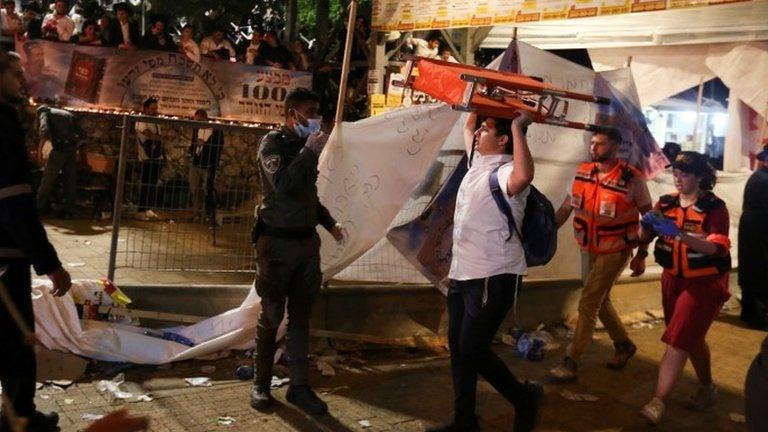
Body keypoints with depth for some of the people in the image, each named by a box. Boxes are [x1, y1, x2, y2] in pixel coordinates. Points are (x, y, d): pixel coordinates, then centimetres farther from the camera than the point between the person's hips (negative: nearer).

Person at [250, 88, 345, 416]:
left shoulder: (305, 145, 12)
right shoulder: (272, 143, -7)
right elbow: (283, 185, -24)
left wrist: (329, 223, 17)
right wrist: (309, 152, -18)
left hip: (307, 241, 6)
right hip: (277, 242, -6)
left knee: (301, 317, 8)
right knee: (271, 317, 3)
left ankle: (299, 386, 15)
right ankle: (261, 383, 17)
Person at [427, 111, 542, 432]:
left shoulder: (505, 172, -18)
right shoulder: (478, 161, 9)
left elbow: (524, 175, -44)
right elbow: (468, 128, 28)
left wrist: (518, 128, -34)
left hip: (493, 277, -10)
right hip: (462, 273, 10)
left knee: (473, 350, -5)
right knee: (458, 347, 13)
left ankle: (524, 397, 18)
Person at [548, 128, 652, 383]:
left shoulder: (631, 178, -16)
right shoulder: (582, 172, -1)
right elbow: (566, 208, 6)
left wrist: (642, 255, -9)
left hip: (615, 251, -6)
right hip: (588, 248, 6)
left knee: (588, 304, -8)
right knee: (599, 301, 18)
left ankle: (571, 362, 1)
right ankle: (624, 345, 39)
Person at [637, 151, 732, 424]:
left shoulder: (714, 207, -13)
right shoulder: (666, 203, 2)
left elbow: (714, 248, -25)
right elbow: (644, 238, -3)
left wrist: (679, 233, -37)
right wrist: (646, 224, -25)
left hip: (704, 283, -6)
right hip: (673, 279, 6)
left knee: (677, 340, -12)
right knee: (691, 338, 20)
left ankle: (658, 402, -11)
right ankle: (707, 388, 40)